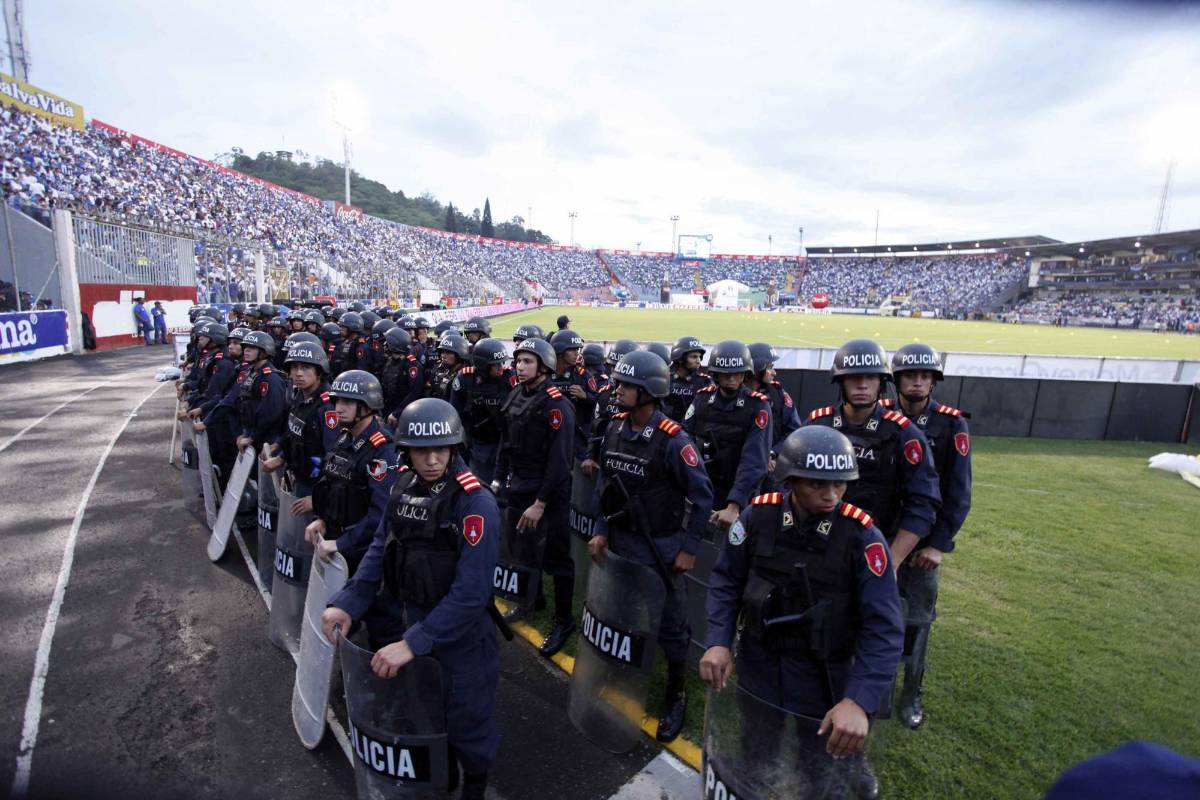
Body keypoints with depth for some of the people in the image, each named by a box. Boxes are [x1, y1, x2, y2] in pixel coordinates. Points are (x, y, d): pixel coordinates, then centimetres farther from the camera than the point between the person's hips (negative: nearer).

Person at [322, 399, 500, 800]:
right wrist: (347, 603, -9)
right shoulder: (404, 486, -6)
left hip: (460, 633, -5)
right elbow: (380, 548, 1)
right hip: (406, 616, 6)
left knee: (466, 721, 15)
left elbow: (470, 592, -27)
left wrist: (413, 643, -28)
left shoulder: (476, 503, -26)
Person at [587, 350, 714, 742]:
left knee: (670, 627, 11)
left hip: (660, 549, -5)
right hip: (619, 542, 6)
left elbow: (702, 496, -14)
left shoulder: (673, 440, -21)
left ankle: (675, 697, 33)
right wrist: (600, 530, 2)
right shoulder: (614, 428, -3)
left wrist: (689, 549, -11)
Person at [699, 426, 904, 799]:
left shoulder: (862, 536, -21)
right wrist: (718, 641, -14)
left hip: (823, 673, -2)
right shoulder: (758, 515, -16)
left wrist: (859, 701, -30)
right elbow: (727, 580, -4)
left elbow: (884, 629, -21)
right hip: (758, 660, 2)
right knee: (760, 752, 21)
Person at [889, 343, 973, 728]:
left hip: (924, 539, -1)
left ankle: (912, 693, 27)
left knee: (917, 619, 9)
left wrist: (940, 543, -9)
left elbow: (959, 492, -6)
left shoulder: (951, 424, -7)